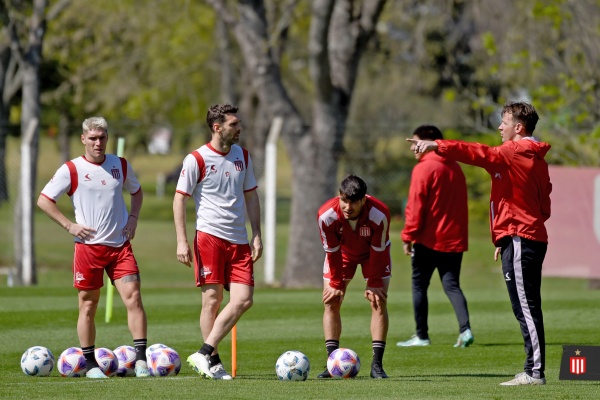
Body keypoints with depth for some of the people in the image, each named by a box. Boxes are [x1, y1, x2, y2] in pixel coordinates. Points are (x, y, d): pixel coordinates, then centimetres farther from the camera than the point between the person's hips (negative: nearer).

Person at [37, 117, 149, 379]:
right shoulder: (71, 170, -3)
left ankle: (141, 358, -9)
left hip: (120, 245, 2)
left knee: (133, 298, -10)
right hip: (88, 246, -2)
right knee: (88, 306, 3)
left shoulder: (121, 166, 8)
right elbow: (44, 200, -1)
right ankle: (90, 363, 13)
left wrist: (133, 217, 8)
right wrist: (69, 226, -8)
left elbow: (136, 191, 26)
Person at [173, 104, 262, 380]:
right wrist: (181, 241, -10)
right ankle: (212, 361, 4)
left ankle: (203, 354, -5)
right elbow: (180, 199, -4)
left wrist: (256, 235, 12)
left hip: (239, 240, 5)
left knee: (243, 300, -6)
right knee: (212, 299, -5)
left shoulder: (242, 156, 12)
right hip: (209, 235, -5)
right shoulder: (196, 159, -5)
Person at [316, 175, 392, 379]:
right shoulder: (326, 215, -34)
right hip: (342, 252, 1)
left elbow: (378, 251, -24)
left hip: (374, 253, -1)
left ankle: (377, 364, -11)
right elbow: (332, 251, -20)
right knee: (331, 301, -8)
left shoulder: (379, 214, -37)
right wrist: (336, 284, -13)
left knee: (379, 301, -12)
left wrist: (374, 284, -18)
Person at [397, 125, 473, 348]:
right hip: (455, 239, 6)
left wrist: (408, 236, -10)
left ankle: (421, 336, 8)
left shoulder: (423, 169, -10)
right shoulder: (455, 168, 11)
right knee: (451, 285, 6)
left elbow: (415, 206, -15)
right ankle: (465, 329, -14)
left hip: (428, 240, -6)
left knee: (419, 285, 7)